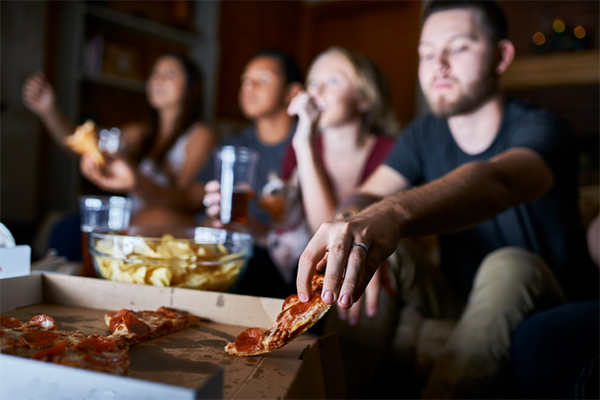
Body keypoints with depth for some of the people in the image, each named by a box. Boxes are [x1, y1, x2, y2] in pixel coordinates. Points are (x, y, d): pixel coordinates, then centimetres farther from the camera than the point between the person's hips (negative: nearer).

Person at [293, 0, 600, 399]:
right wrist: (350, 229, -38)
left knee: (510, 265, -34)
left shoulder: (543, 130, -17)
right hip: (459, 303, 5)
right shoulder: (423, 136, 2)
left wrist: (393, 214, -61)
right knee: (384, 252, -16)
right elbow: (366, 196, -12)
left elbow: (496, 181, -41)